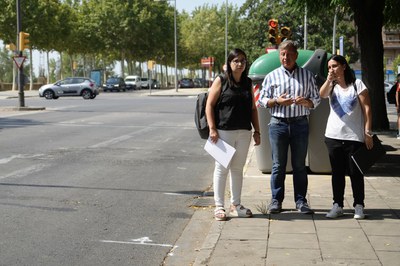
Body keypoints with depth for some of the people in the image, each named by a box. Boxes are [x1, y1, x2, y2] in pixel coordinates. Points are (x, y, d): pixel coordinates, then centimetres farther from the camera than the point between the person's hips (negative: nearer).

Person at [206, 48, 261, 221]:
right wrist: (212, 129, -13)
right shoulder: (221, 81, -3)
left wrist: (257, 131, 10)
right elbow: (209, 105, -5)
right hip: (224, 131, -4)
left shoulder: (248, 83, 11)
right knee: (222, 168, 0)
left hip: (244, 132, 5)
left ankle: (236, 204, 22)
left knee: (238, 169, 11)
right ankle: (219, 206, 6)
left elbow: (253, 108, 15)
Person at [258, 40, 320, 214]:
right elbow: (262, 100, 8)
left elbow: (316, 100, 11)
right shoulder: (272, 76, 8)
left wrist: (306, 101, -12)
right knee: (278, 165, 2)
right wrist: (277, 101, -11)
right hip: (278, 124, 0)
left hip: (300, 124, 1)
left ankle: (301, 200, 11)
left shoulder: (307, 75, 9)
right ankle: (276, 200, 9)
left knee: (299, 165, 4)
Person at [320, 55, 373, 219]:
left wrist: (368, 132, -8)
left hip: (354, 137, -3)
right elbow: (321, 95, -12)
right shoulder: (331, 86, 10)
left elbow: (367, 109, -3)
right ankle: (337, 206, 15)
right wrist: (329, 80, -18)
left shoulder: (357, 84, 0)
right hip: (333, 136, 4)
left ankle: (359, 206, 11)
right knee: (337, 172, 8)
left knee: (355, 172, 1)